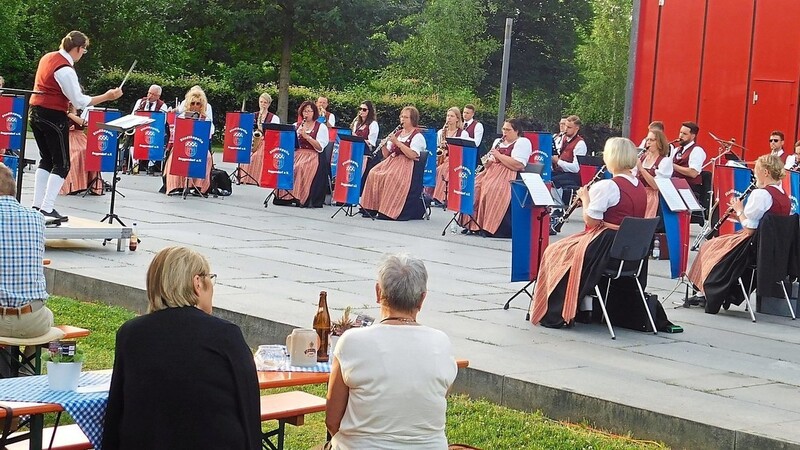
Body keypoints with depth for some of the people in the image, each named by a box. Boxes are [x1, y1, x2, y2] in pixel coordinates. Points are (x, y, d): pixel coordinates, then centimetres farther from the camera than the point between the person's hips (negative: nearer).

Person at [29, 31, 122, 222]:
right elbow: (79, 101, -19)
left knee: (46, 159, 17)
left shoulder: (47, 57, 8)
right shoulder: (65, 70, -20)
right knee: (61, 164, -2)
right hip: (53, 117, -9)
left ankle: (37, 205, 14)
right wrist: (106, 97, -15)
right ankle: (47, 208, -10)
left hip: (36, 112, 9)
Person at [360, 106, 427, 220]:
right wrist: (384, 145, -2)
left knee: (391, 177, -34)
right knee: (373, 174, -18)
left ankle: (388, 211, -32)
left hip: (407, 164, -7)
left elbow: (412, 155, -18)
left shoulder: (417, 136, -2)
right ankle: (372, 208, -18)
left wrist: (397, 142, -17)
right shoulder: (397, 133, 20)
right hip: (392, 161, 7)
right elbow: (386, 155, 20)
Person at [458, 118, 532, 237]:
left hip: (510, 176, -8)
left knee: (493, 191, -32)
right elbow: (491, 163, 27)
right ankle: (472, 224, -11)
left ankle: (490, 227, -29)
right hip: (493, 172, 8)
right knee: (474, 187, -13)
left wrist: (499, 155, -12)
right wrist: (488, 162, 2)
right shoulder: (498, 142, 23)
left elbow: (518, 165, -17)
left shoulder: (523, 143, -3)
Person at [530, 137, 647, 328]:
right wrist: (593, 196, 11)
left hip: (605, 247, -9)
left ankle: (555, 314, 12)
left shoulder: (607, 186, -18)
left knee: (555, 253, 11)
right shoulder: (640, 187, 8)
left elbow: (590, 220, -16)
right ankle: (586, 308, 26)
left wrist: (585, 198, 0)